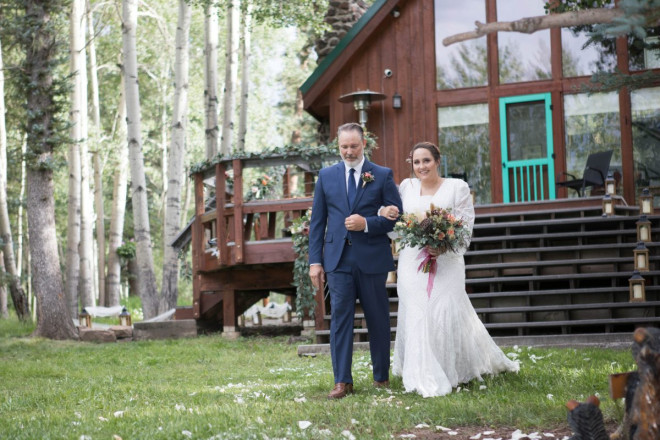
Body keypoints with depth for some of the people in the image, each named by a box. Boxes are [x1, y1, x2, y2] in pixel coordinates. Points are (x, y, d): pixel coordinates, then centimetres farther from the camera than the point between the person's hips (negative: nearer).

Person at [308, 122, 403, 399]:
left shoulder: (383, 176, 3)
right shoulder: (326, 176, 10)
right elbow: (317, 221, 9)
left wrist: (367, 224, -15)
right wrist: (315, 260, 3)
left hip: (373, 259, -1)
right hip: (338, 259, 1)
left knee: (378, 320, 7)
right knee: (340, 317, -4)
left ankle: (381, 376, 21)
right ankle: (342, 382, -4)